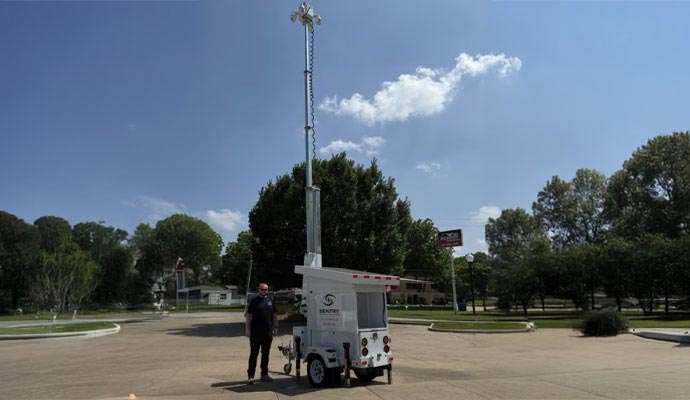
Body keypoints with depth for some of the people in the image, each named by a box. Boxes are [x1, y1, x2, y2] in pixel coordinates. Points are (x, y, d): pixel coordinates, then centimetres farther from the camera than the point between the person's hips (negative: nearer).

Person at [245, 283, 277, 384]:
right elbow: (248, 316, -2)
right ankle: (250, 376, 4)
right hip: (255, 333, -4)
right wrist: (247, 329, -9)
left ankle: (264, 375, 20)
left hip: (268, 332, 4)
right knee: (253, 354, 0)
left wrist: (275, 327, 9)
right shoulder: (254, 301, 0)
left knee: (266, 354, 11)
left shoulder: (270, 301, 11)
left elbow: (274, 315, 17)